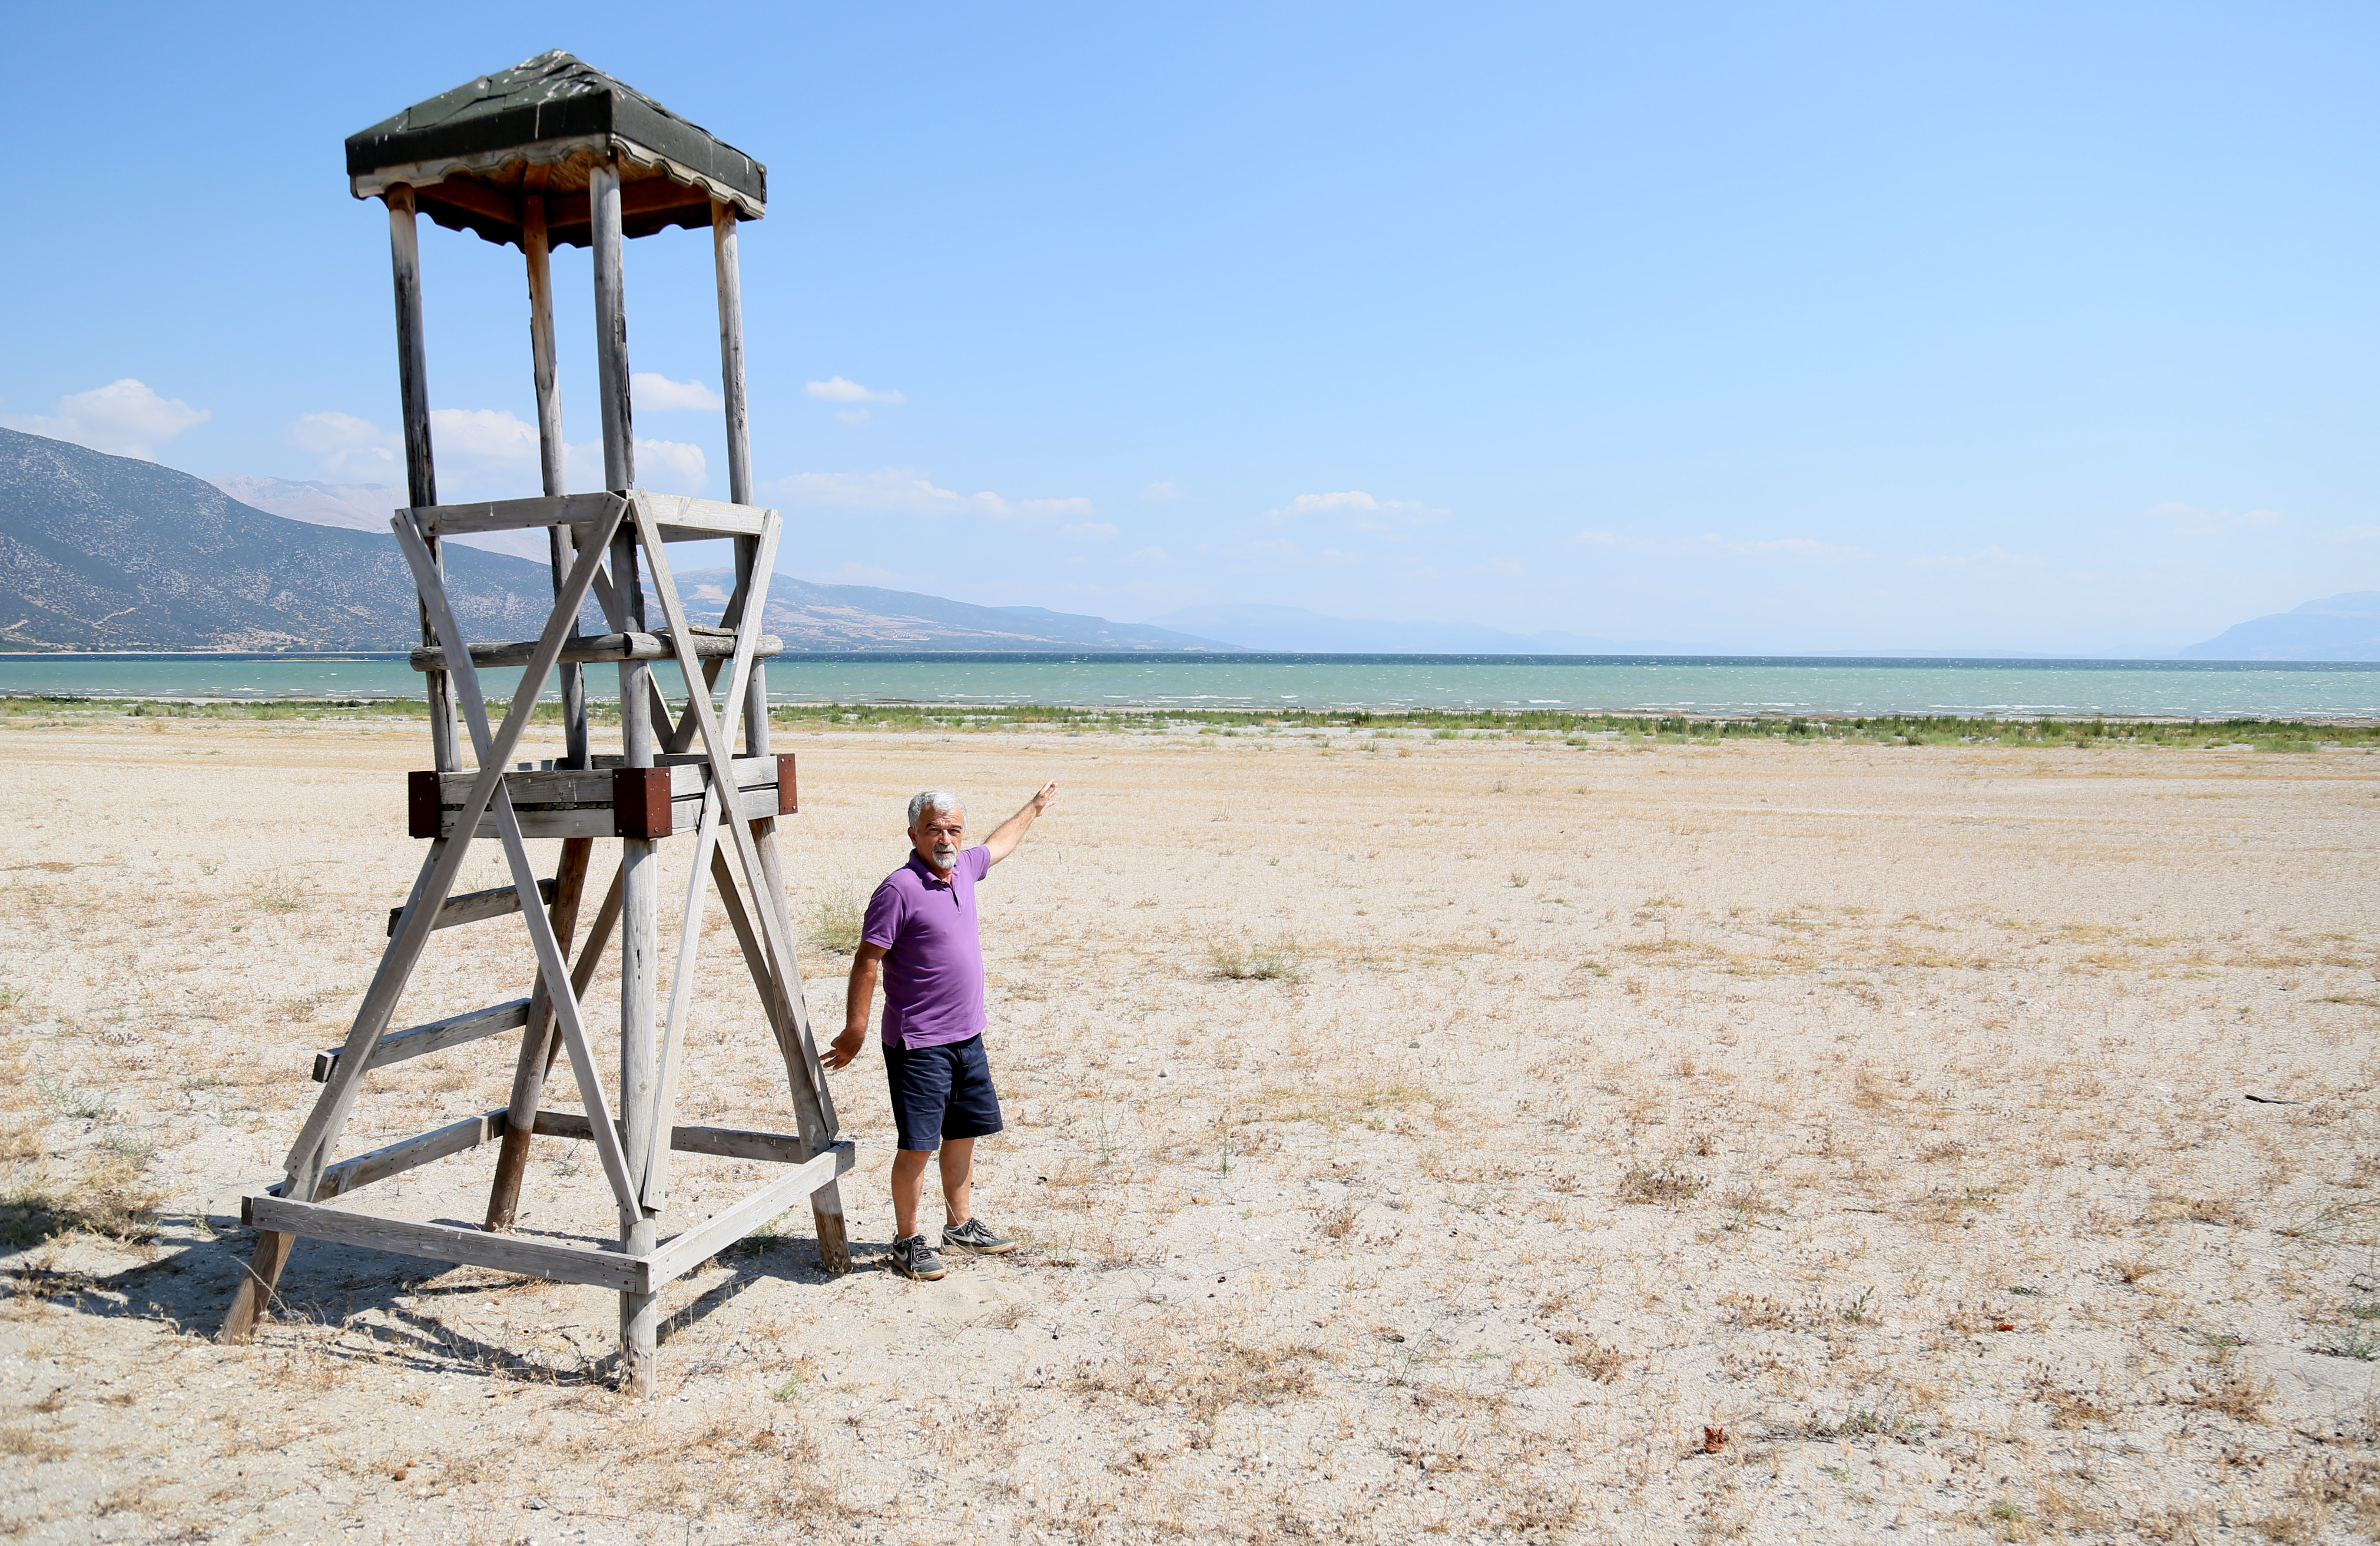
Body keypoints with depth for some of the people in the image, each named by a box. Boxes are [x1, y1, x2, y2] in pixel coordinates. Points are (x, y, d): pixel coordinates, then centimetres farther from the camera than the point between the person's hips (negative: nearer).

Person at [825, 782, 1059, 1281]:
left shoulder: (963, 868, 6)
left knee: (964, 1132, 17)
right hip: (919, 1044, -8)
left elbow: (999, 843, 29)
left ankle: (961, 1224, 32)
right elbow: (867, 960, -16)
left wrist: (1035, 806, 41)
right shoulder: (900, 889, -17)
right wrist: (855, 1030, -16)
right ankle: (908, 1241, 12)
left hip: (967, 1036, 8)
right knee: (918, 1144, -2)